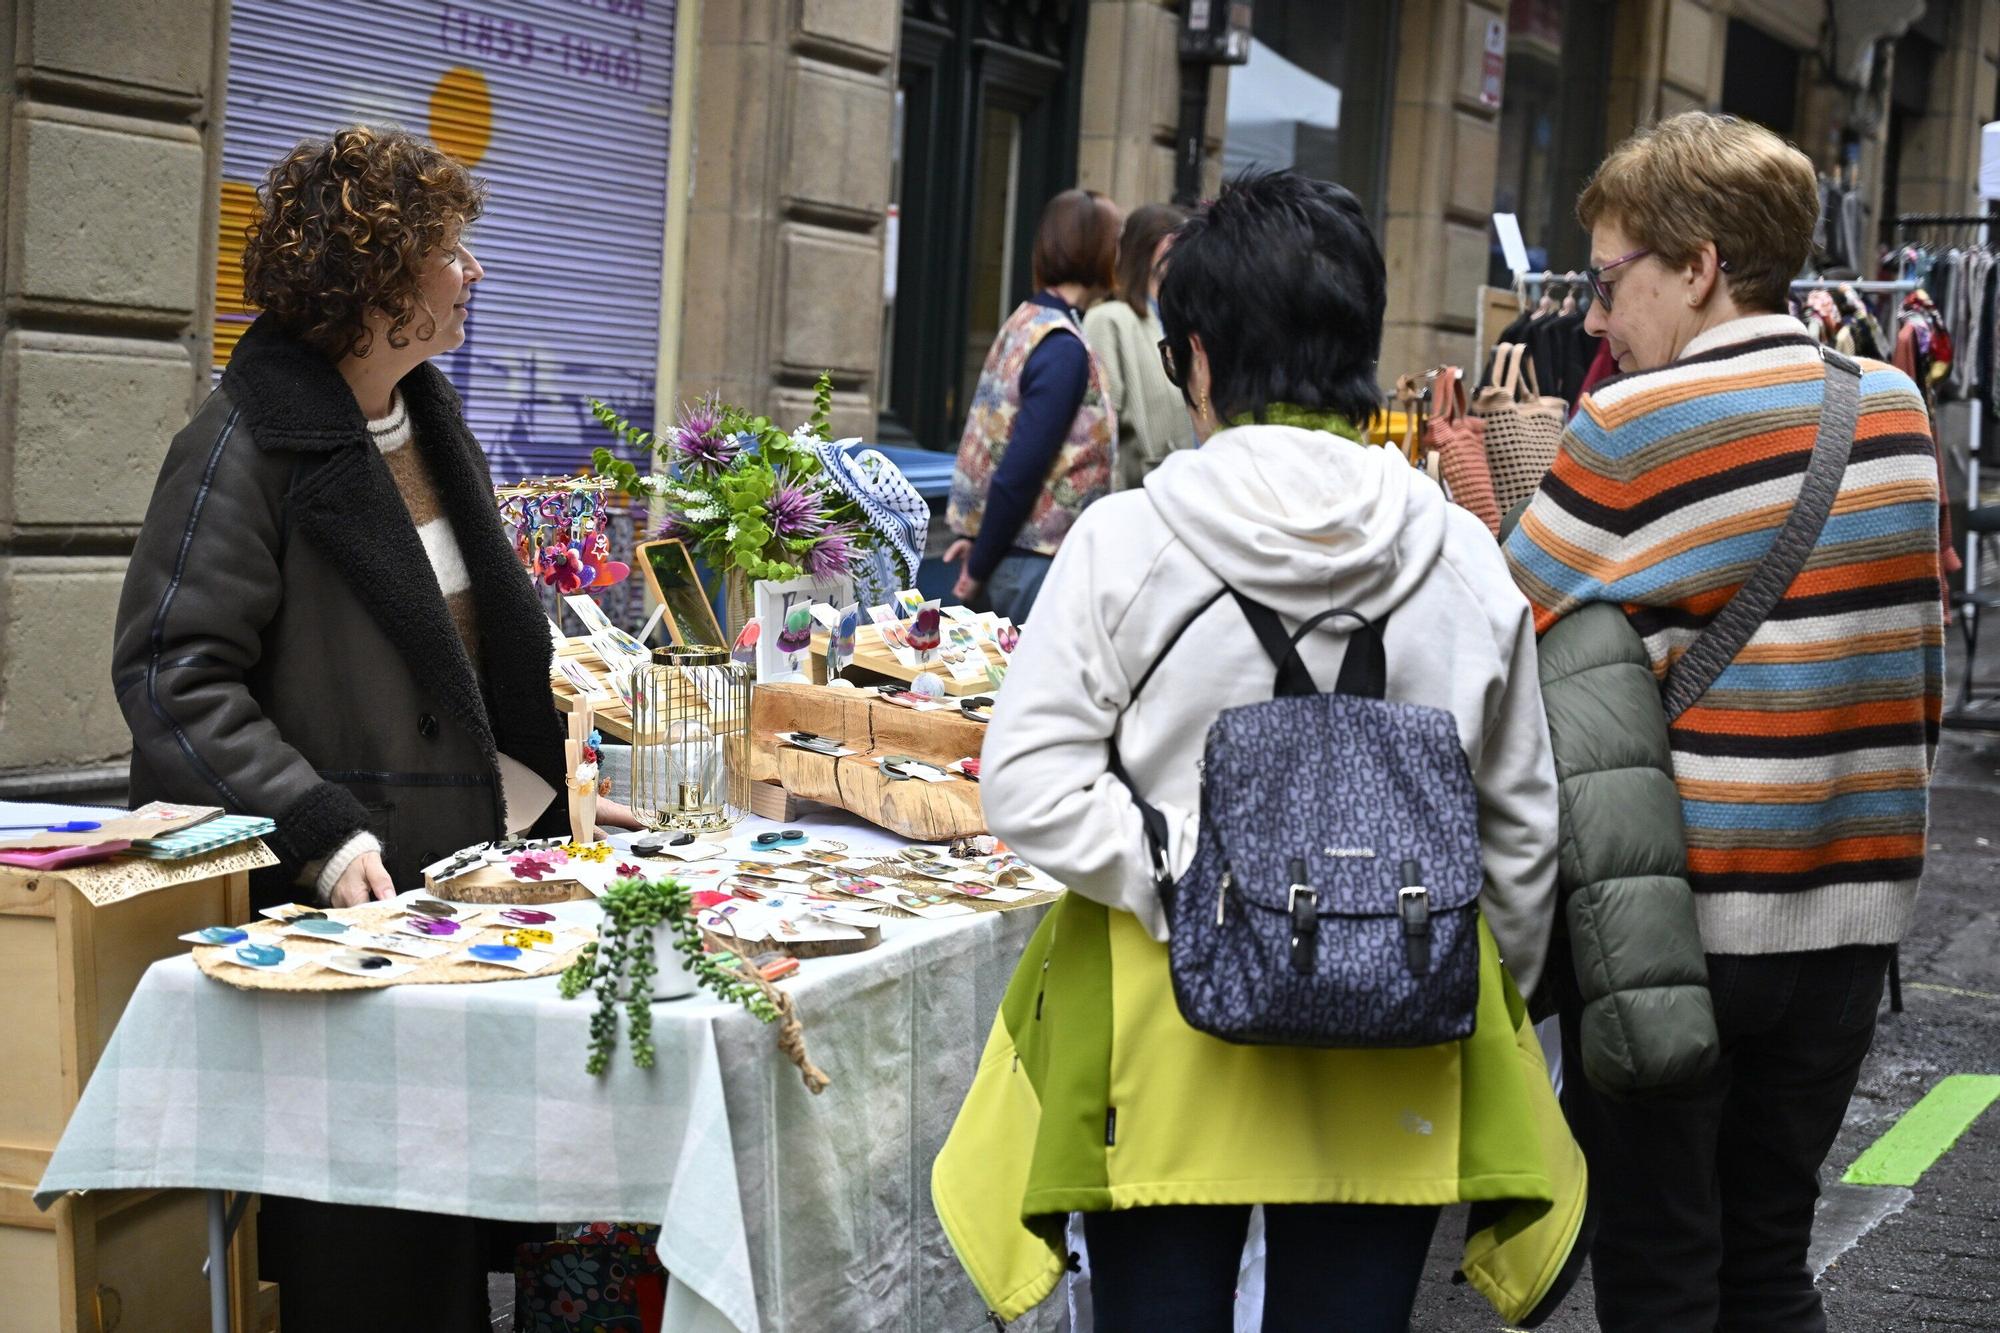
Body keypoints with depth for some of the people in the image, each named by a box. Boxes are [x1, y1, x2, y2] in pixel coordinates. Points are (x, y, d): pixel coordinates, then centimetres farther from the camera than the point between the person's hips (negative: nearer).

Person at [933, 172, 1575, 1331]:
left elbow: (1028, 781, -12)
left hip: (1166, 1054, -1)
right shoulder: (1465, 560, -2)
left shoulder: (1124, 540, -9)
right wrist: (1495, 1003, 20)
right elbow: (1523, 823, 7)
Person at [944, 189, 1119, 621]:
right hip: (1038, 567, -9)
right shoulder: (1064, 350, -16)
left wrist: (977, 534, 13)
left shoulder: (1025, 321, 9)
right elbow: (1018, 472, -19)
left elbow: (993, 439, 12)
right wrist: (979, 568, -11)